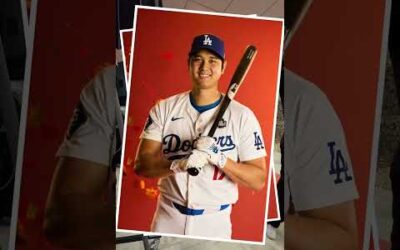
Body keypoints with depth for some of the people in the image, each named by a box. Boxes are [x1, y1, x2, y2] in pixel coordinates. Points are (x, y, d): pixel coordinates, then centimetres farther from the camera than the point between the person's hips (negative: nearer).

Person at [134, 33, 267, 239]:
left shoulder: (242, 116, -6)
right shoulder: (164, 109, 0)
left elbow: (258, 180, -8)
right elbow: (141, 165, -8)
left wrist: (218, 158, -23)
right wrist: (179, 164, -25)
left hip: (215, 222, -1)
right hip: (167, 219, 1)